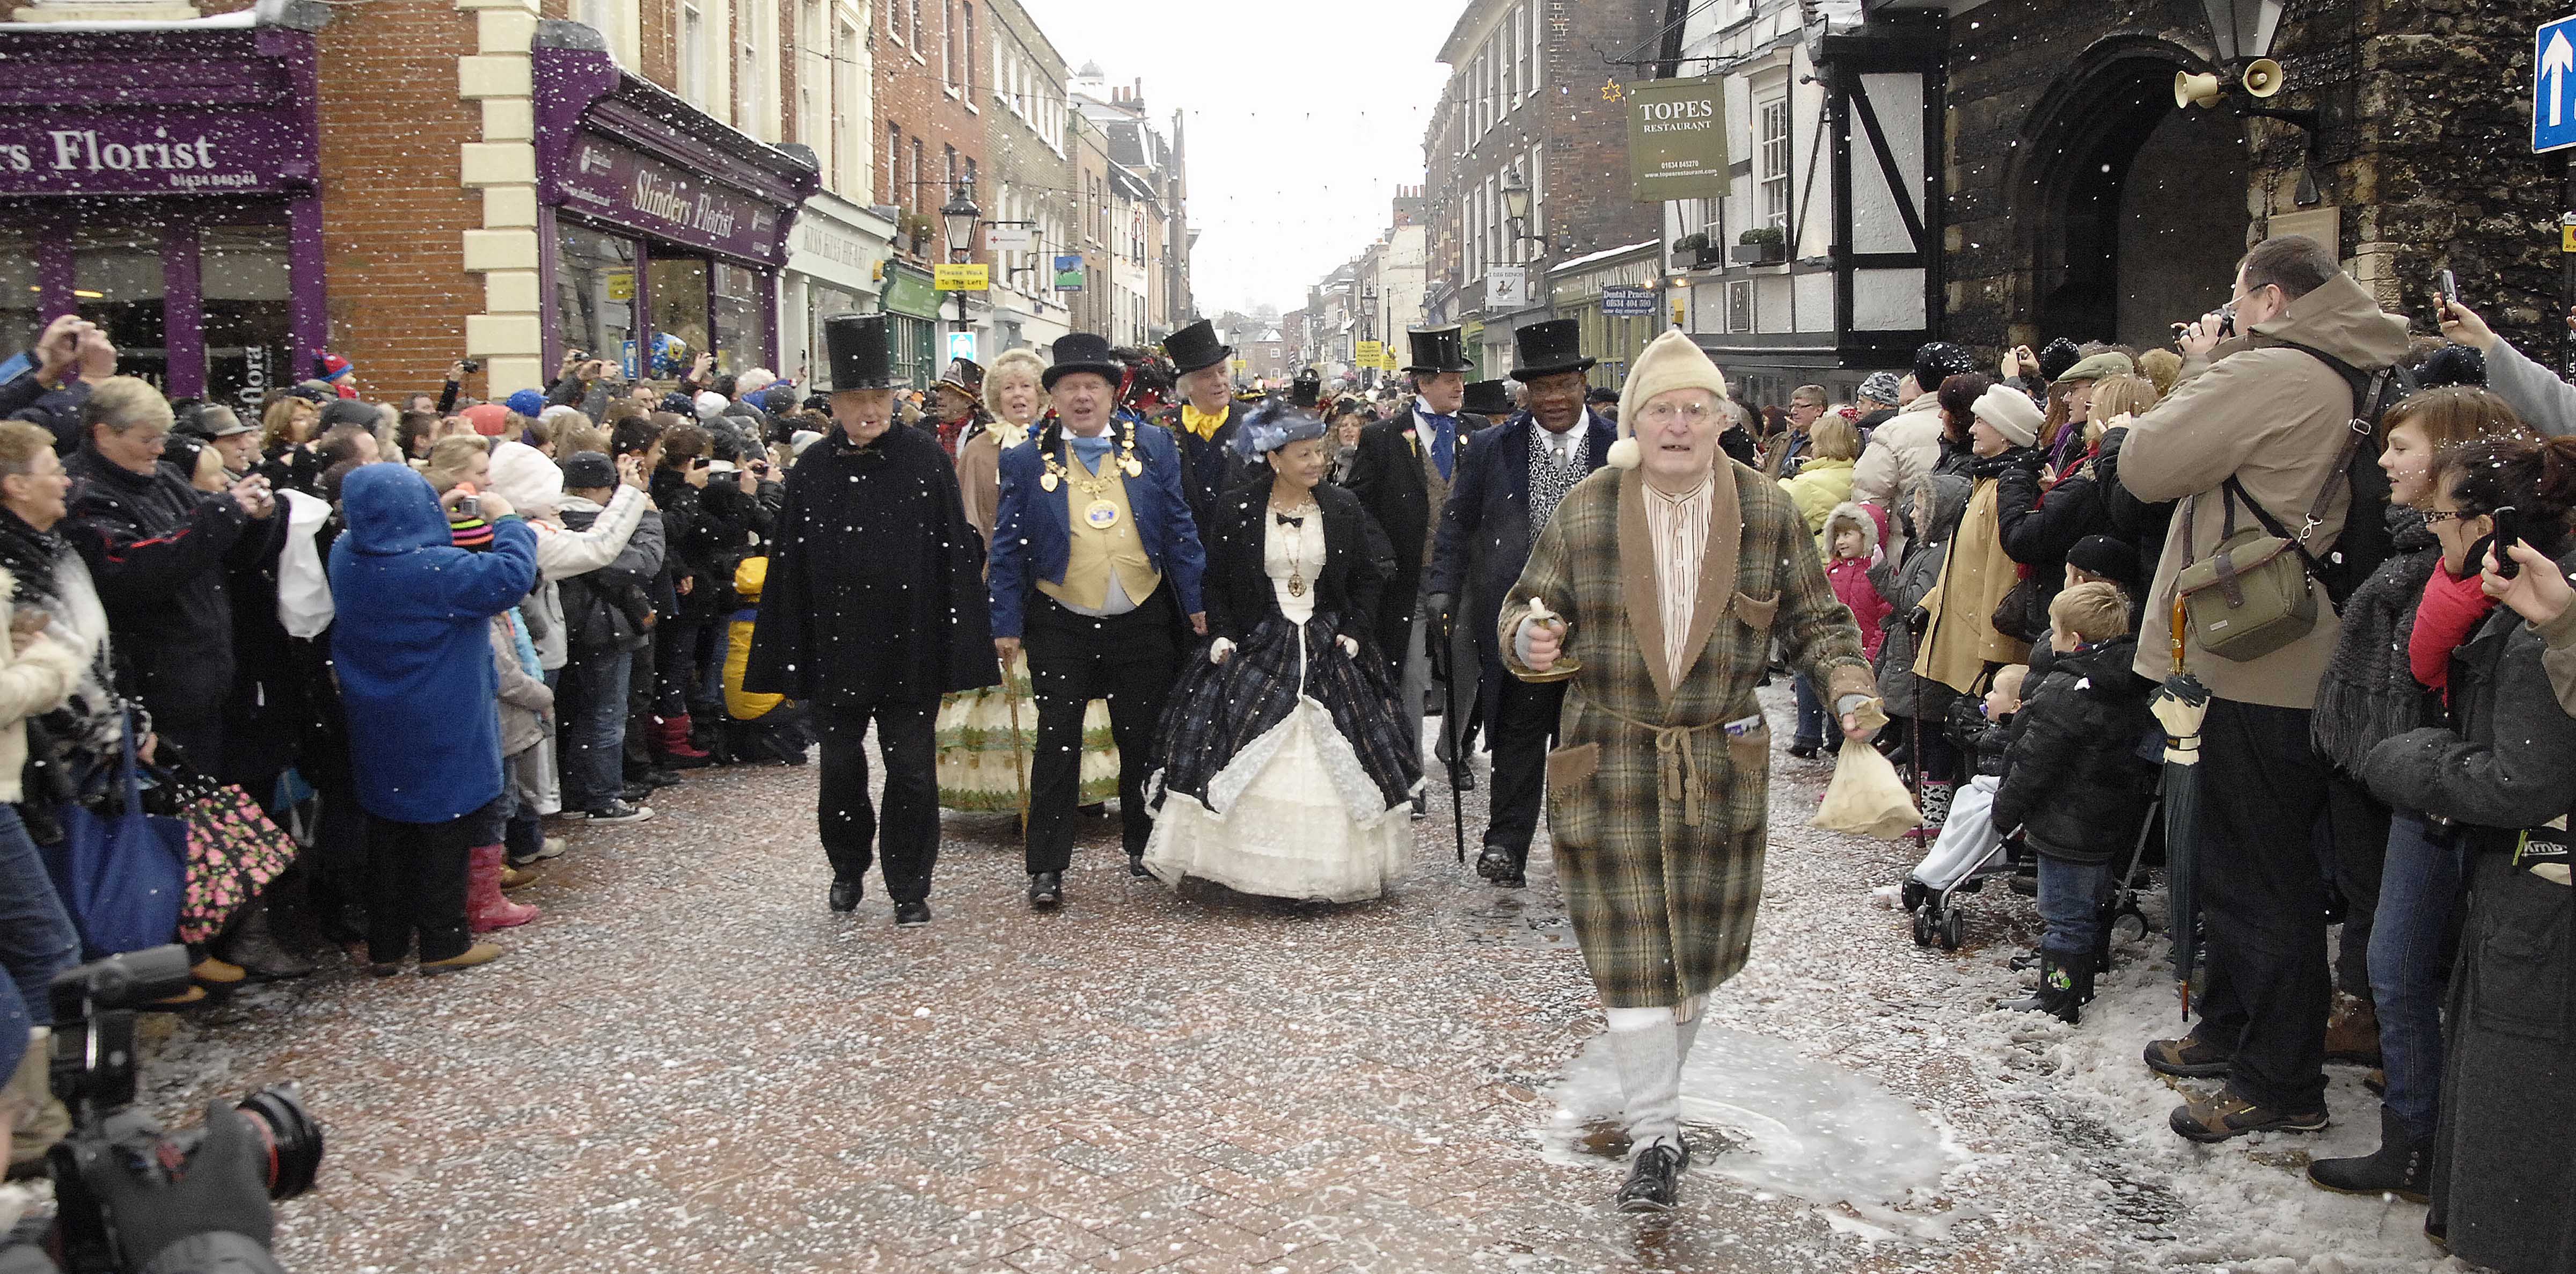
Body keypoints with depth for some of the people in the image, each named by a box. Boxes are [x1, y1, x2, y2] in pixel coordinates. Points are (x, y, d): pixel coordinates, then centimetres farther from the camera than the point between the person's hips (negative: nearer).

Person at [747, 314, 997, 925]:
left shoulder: (926, 458, -3)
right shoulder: (811, 470, 2)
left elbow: (957, 552, -4)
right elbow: (788, 568, 4)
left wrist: (958, 645, -8)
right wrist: (789, 656, 0)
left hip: (909, 646, -2)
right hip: (836, 646, 2)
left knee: (911, 769, 4)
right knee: (840, 766, 13)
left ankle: (909, 887, 17)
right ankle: (847, 868, 34)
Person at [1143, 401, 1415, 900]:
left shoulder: (1343, 508, 3)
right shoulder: (1237, 509, -2)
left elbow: (1366, 580, 10)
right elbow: (1215, 582, 6)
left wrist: (1355, 634, -1)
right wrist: (1222, 635, -5)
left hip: (1328, 648, 2)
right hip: (1256, 648, -1)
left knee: (1333, 761, -1)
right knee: (1247, 763, -7)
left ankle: (1331, 868, 10)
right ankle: (1255, 864, 3)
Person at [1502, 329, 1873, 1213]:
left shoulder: (1767, 513, -3)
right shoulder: (1583, 514, -6)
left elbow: (1814, 621, 5)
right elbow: (1531, 605, 2)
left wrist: (1848, 685, -12)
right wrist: (1529, 639, -21)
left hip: (1721, 767, 2)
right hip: (1610, 767, -2)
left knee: (1700, 943, 13)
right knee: (1630, 950, -4)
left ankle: (1655, 1086, 38)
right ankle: (1656, 1139, 6)